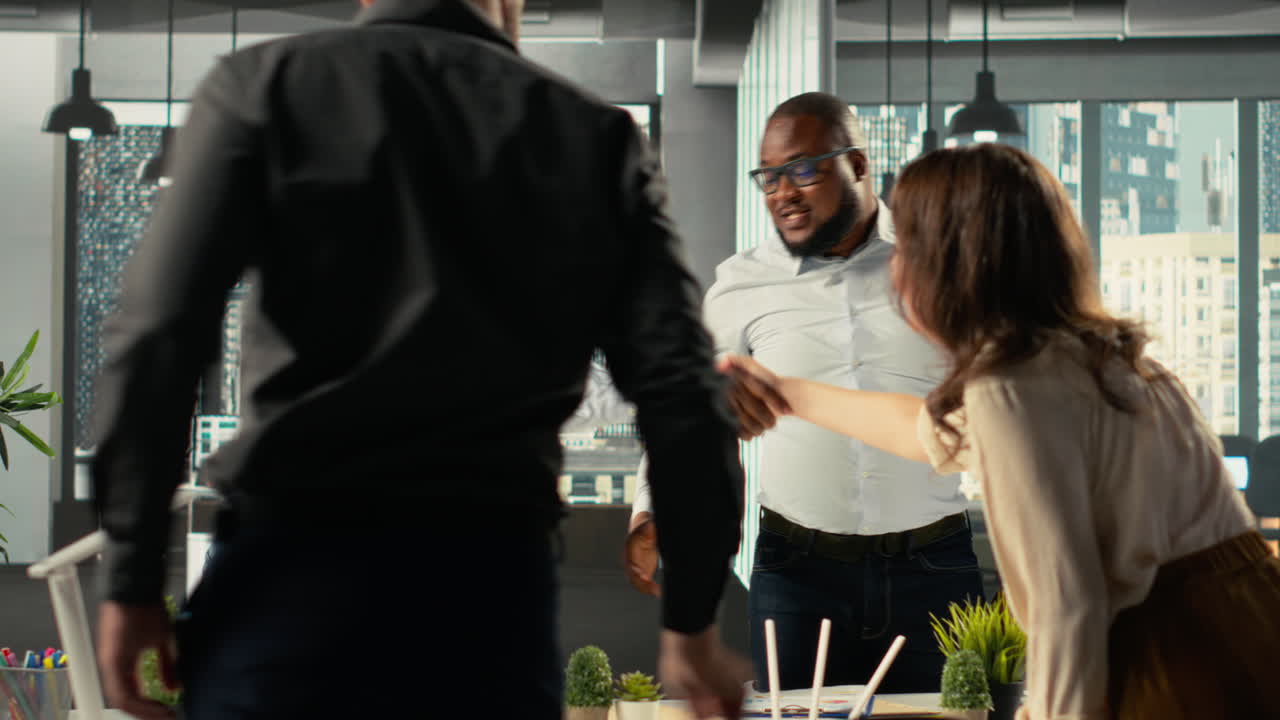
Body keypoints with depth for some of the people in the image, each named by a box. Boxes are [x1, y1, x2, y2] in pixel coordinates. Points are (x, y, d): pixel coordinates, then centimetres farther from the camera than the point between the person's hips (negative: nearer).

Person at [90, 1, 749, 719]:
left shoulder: (265, 84, 4)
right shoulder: (601, 137, 9)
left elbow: (157, 341, -5)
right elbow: (680, 389, 4)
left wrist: (133, 580, 0)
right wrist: (693, 618, 10)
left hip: (294, 561, -1)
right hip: (492, 578, 2)